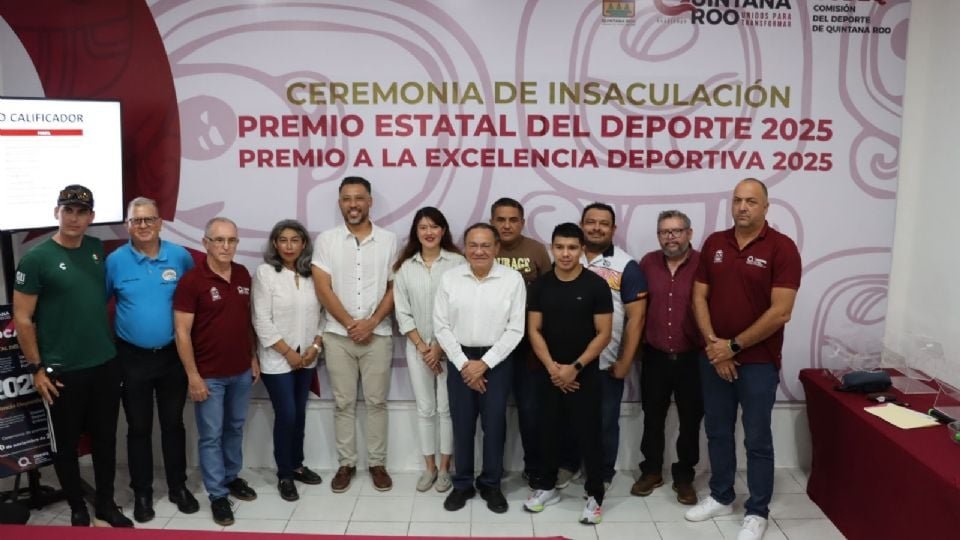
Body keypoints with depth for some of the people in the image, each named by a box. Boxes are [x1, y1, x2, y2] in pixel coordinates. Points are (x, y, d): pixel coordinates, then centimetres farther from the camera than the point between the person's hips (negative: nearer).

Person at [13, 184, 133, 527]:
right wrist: (38, 368, -10)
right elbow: (22, 318, -9)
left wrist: (111, 346, 11)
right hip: (62, 372, -4)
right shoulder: (36, 258, -11)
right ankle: (78, 510, 28)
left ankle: (106, 504, 31)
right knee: (66, 444, 11)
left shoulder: (98, 249, 3)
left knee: (105, 438, 15)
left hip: (106, 365, 4)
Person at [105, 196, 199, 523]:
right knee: (139, 427, 10)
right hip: (133, 358, -1)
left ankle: (178, 487, 27)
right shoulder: (115, 261, -7)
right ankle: (142, 493, 25)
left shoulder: (180, 257, -4)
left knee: (173, 423, 13)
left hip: (173, 355, 1)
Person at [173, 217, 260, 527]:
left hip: (241, 371, 5)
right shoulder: (192, 281, -14)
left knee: (235, 428, 19)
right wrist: (193, 376, -15)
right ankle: (217, 495, 18)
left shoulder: (243, 275, 2)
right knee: (211, 435, 6)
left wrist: (253, 357, 11)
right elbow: (181, 332, -14)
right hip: (209, 375, -5)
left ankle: (232, 477, 37)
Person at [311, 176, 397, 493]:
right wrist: (350, 324, -11)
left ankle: (377, 463, 19)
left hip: (378, 335, 0)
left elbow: (395, 288, 0)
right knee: (343, 403, 8)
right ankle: (346, 463, 21)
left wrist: (371, 322, -11)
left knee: (376, 401, 7)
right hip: (338, 335, 0)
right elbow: (323, 289, -5)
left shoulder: (388, 240, 1)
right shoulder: (326, 240, -1)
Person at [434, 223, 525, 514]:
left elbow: (515, 329, -7)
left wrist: (484, 363, -11)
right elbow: (441, 326, -2)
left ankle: (491, 484, 24)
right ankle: (462, 484, 25)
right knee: (462, 424, 9)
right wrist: (464, 363, -9)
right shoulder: (449, 278, -2)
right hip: (460, 359, 1)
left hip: (497, 360, -1)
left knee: (494, 424, 6)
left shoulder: (513, 279, -6)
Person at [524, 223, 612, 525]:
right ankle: (546, 487, 29)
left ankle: (594, 496, 17)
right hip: (549, 374, 3)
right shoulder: (541, 285, 1)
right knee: (549, 432, 13)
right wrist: (551, 366, -11)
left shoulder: (596, 285, -8)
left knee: (588, 435, 2)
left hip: (585, 375, -3)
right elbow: (534, 330, 2)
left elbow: (603, 334, -8)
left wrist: (575, 367, -14)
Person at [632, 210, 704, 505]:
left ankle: (684, 477, 28)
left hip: (692, 358, -3)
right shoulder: (648, 263, 1)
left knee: (690, 421, 11)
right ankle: (651, 471, 32)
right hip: (655, 357, 3)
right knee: (653, 417, 15)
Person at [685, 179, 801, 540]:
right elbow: (699, 297, 4)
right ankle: (721, 497, 32)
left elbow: (780, 312, -15)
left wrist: (734, 345, -14)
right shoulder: (713, 243, 4)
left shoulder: (782, 248, -11)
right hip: (714, 358, 5)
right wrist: (713, 344, -9)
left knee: (757, 439, 6)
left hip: (758, 361, -4)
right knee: (717, 431, 15)